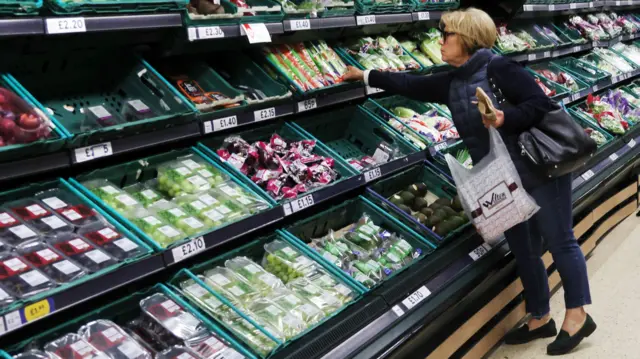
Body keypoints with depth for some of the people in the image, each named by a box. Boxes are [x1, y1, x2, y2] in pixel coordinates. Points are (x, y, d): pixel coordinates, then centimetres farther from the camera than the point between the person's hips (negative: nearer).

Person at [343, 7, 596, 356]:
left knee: (559, 241, 4)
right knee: (524, 250, 14)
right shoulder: (452, 82, 7)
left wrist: (506, 118, -34)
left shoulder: (497, 68, -16)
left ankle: (577, 315, 18)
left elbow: (540, 104, -19)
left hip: (541, 169, -8)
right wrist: (366, 75, 19)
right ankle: (539, 319, 28)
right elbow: (412, 85, 15)